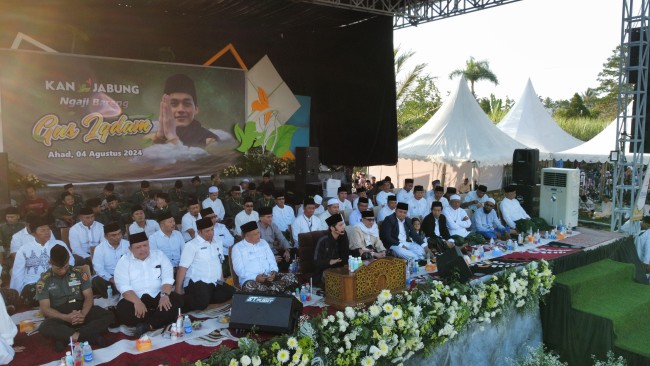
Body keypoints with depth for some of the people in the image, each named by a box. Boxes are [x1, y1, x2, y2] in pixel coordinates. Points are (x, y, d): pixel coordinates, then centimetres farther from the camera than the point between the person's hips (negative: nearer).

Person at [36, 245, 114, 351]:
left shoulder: (79, 273, 3)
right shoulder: (44, 281, -1)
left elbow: (88, 297, 0)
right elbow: (45, 308, -6)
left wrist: (83, 314, -22)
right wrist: (66, 317, -24)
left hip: (80, 310, 2)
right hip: (60, 315, -2)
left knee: (108, 315, -23)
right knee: (44, 328, -36)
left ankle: (66, 337, -31)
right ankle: (91, 336, -34)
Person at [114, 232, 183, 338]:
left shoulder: (159, 255, 7)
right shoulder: (124, 262, 3)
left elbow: (167, 277, -2)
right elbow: (123, 286, -10)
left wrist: (164, 295, -22)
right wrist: (137, 302, -27)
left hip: (158, 296, 1)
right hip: (135, 299, -1)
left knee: (177, 300, -25)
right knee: (123, 309, -31)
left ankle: (148, 326, -31)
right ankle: (160, 320, -20)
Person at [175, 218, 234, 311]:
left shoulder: (218, 241, 16)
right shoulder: (191, 245, -3)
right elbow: (182, 268, -9)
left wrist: (222, 281, 17)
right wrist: (178, 289, -15)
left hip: (215, 283, 6)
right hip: (196, 282, -6)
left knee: (232, 293, -17)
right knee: (201, 303, -31)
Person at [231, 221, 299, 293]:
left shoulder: (263, 242, 16)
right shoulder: (237, 248, 2)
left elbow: (272, 261, 15)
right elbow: (239, 270, -6)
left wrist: (273, 271, -8)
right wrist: (255, 277, -21)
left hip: (269, 277, 4)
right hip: (250, 279, -4)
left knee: (292, 277, -18)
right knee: (250, 287, -41)